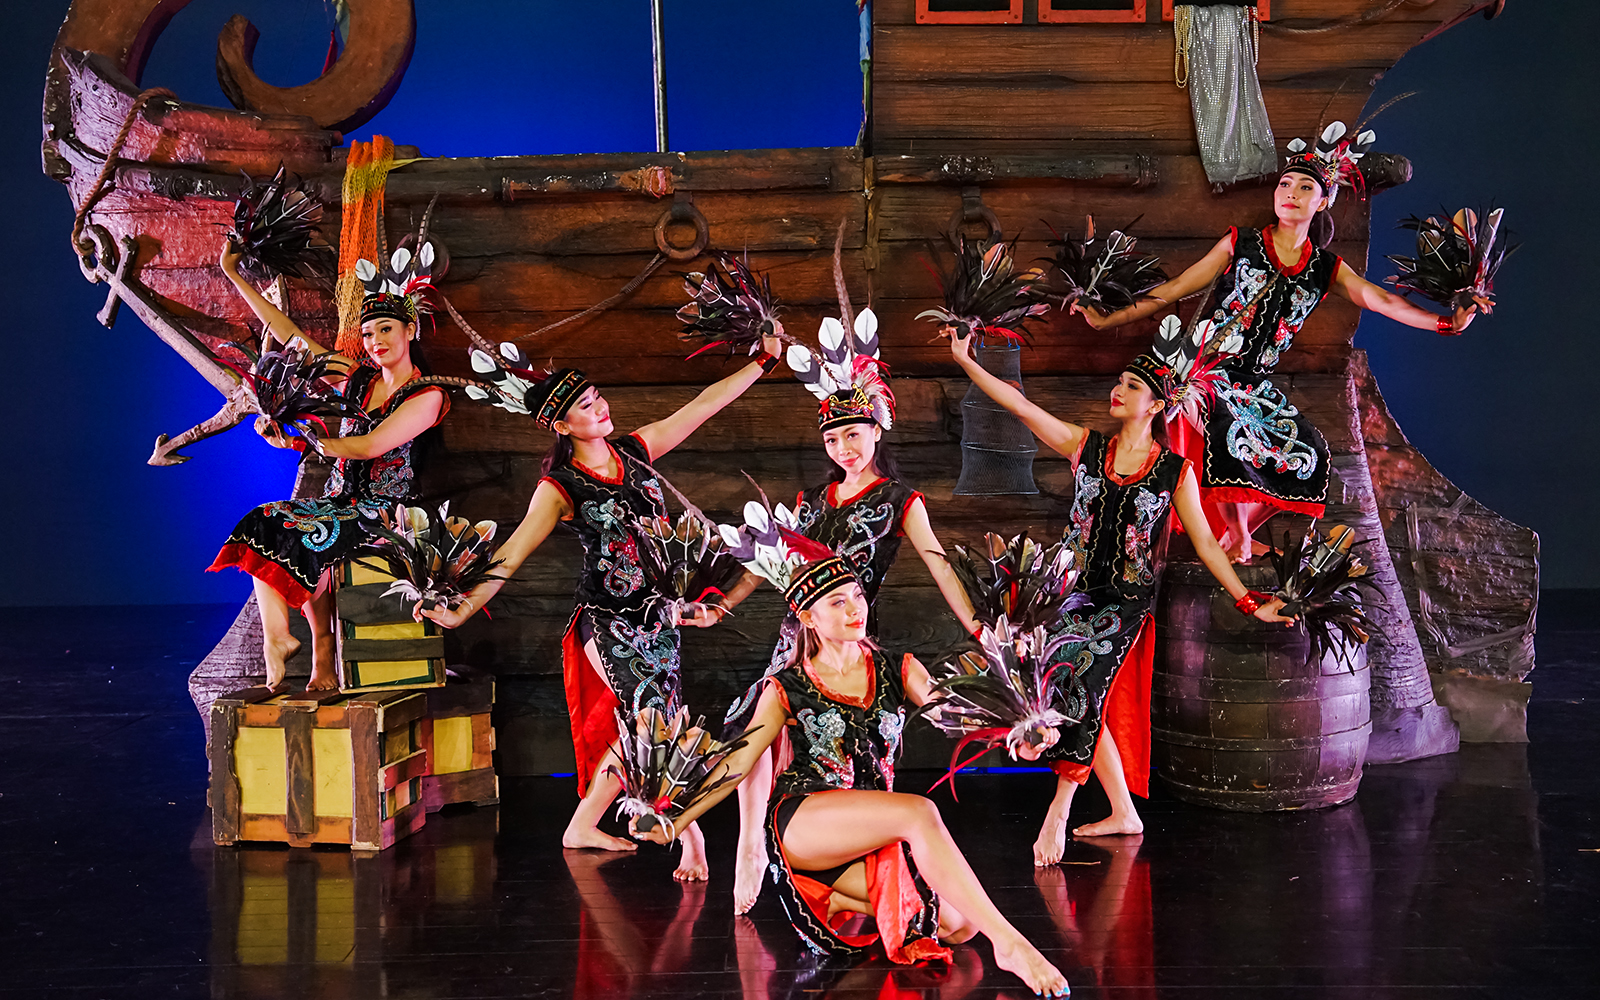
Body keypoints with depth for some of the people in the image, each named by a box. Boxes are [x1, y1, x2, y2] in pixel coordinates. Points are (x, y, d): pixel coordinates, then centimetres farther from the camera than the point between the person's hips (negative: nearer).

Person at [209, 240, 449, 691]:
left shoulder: (427, 396, -5)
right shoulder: (356, 378, 13)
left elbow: (371, 445, -15)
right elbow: (288, 334, 15)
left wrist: (299, 440, -8)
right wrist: (234, 274, 14)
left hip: (382, 511, -6)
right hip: (339, 498, 6)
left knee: (307, 535, -30)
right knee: (264, 523, -22)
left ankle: (322, 650, -17)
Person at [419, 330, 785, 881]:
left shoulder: (636, 450, 4)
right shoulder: (559, 487, -9)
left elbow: (703, 404, 6)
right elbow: (512, 553, -14)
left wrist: (763, 361, 6)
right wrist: (464, 607, -23)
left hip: (657, 612, 5)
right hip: (608, 619, -5)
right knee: (656, 717, -12)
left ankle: (583, 826, 23)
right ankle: (690, 836, -1)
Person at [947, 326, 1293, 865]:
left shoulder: (1176, 471, 0)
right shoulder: (1086, 446, 4)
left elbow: (1205, 543, 3)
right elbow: (1020, 404, -2)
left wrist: (1250, 601, -2)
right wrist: (966, 360, -8)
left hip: (1128, 599, -3)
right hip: (1078, 590, 3)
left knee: (1082, 682, -19)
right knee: (1092, 700, 5)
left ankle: (1058, 813, -13)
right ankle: (1123, 813, 20)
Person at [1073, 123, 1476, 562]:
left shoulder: (1327, 269, 8)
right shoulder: (1239, 246, 0)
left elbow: (1383, 301, -3)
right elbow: (1172, 291, 1)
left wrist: (1445, 323, -18)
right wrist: (1108, 320, -4)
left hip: (1256, 385, 5)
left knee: (1305, 453, -5)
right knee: (1235, 440, -28)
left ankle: (1233, 536, 10)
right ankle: (1237, 540, -7)